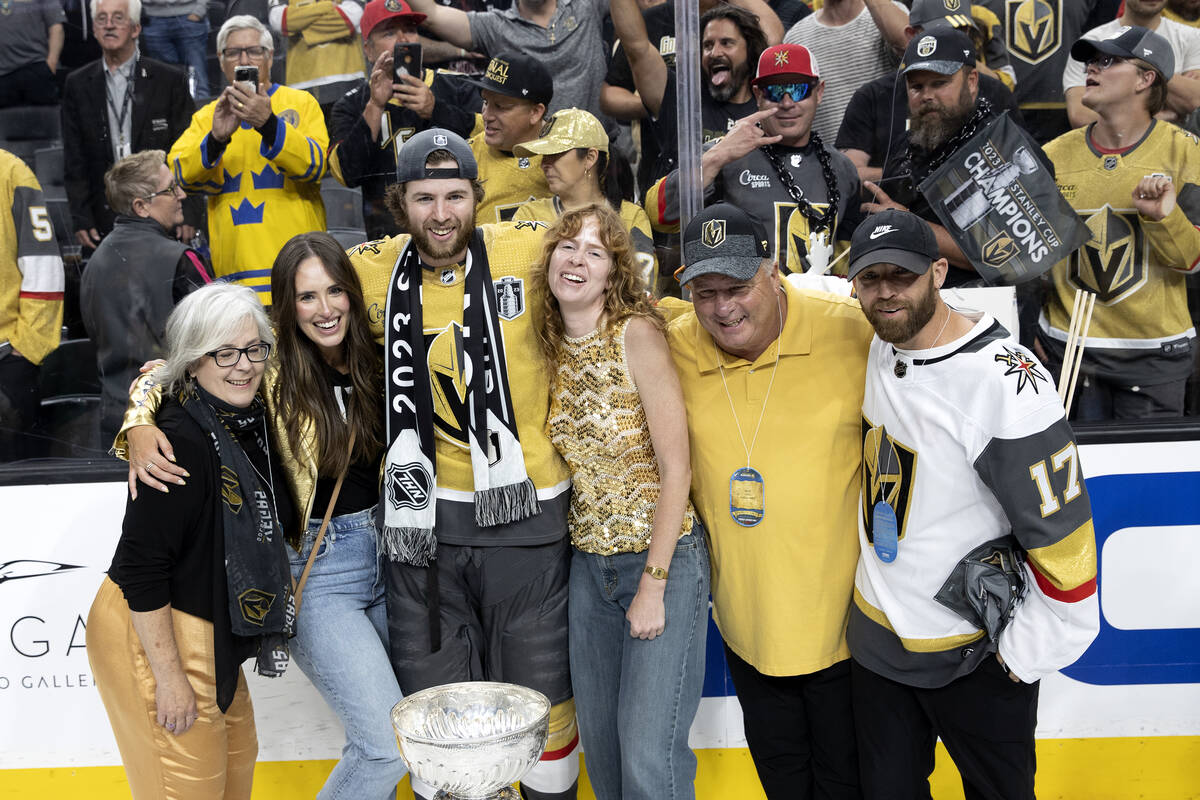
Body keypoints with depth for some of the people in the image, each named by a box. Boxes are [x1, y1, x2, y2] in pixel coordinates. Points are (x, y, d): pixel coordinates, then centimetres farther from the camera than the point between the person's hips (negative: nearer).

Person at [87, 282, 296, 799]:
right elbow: (141, 567, -25)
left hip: (209, 635, 9)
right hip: (151, 636, -9)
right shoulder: (180, 441, -26)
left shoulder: (250, 421, 2)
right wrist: (169, 678, -21)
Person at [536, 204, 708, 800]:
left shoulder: (637, 335, -15)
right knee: (599, 742, 15)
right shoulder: (548, 347, 2)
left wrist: (653, 586, -15)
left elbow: (676, 470, -15)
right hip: (589, 564, 6)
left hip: (663, 557, -6)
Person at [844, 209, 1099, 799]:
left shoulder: (1005, 382, -25)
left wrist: (1021, 656, -13)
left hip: (976, 658, -6)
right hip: (876, 636, 6)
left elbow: (1063, 535, -20)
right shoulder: (875, 347, -4)